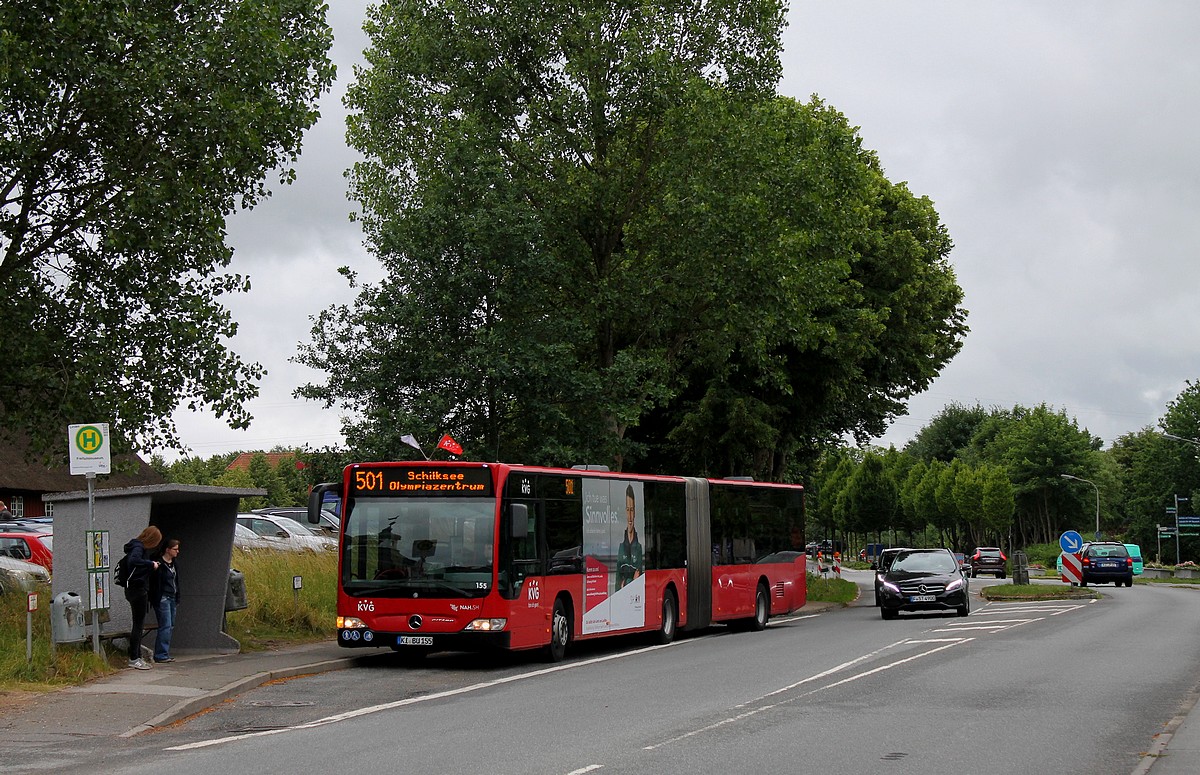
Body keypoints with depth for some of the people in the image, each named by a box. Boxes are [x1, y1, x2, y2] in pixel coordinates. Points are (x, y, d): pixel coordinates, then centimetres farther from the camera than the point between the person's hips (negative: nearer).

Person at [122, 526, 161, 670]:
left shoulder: (141, 547, 14)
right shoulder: (138, 547, -15)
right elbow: (134, 560, -34)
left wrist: (152, 564, 9)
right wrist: (151, 564, -25)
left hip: (141, 589, 10)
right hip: (137, 589, -10)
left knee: (139, 624, 14)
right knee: (138, 624, -6)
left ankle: (137, 657, 19)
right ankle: (134, 659, -2)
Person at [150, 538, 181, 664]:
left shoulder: (173, 564, 15)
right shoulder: (159, 564, -13)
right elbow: (155, 583, -16)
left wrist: (177, 599, 20)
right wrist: (156, 600, -19)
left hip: (172, 598, 9)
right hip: (163, 598, -9)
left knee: (170, 627, 9)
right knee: (165, 626, -11)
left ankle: (165, 653, 14)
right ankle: (161, 655, -9)